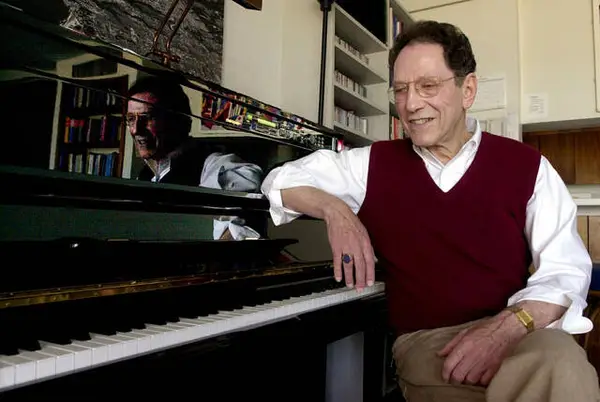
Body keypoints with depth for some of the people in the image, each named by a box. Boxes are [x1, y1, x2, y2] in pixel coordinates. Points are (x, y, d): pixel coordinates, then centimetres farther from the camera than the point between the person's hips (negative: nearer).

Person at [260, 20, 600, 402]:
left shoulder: (525, 165, 1)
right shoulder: (375, 164, 3)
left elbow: (566, 271, -1)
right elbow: (280, 180, 8)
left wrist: (508, 326, -21)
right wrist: (335, 209, -13)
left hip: (518, 335, 1)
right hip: (424, 342, 0)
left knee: (562, 362, -34)